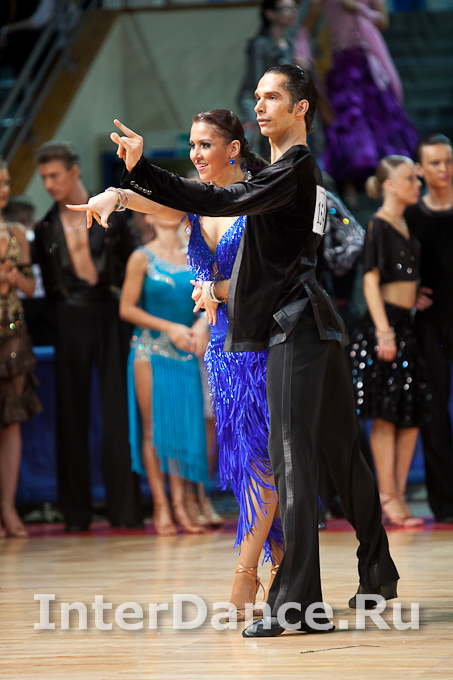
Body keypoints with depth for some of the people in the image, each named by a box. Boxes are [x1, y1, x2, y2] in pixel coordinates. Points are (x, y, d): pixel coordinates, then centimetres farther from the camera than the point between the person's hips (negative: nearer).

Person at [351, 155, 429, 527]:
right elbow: (371, 280, -15)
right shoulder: (378, 225, -9)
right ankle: (387, 497, -3)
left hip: (406, 325, 9)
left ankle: (398, 496, 11)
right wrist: (384, 332, -20)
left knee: (413, 413, 7)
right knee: (387, 416, -6)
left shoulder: (405, 225, 16)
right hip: (385, 324, -9)